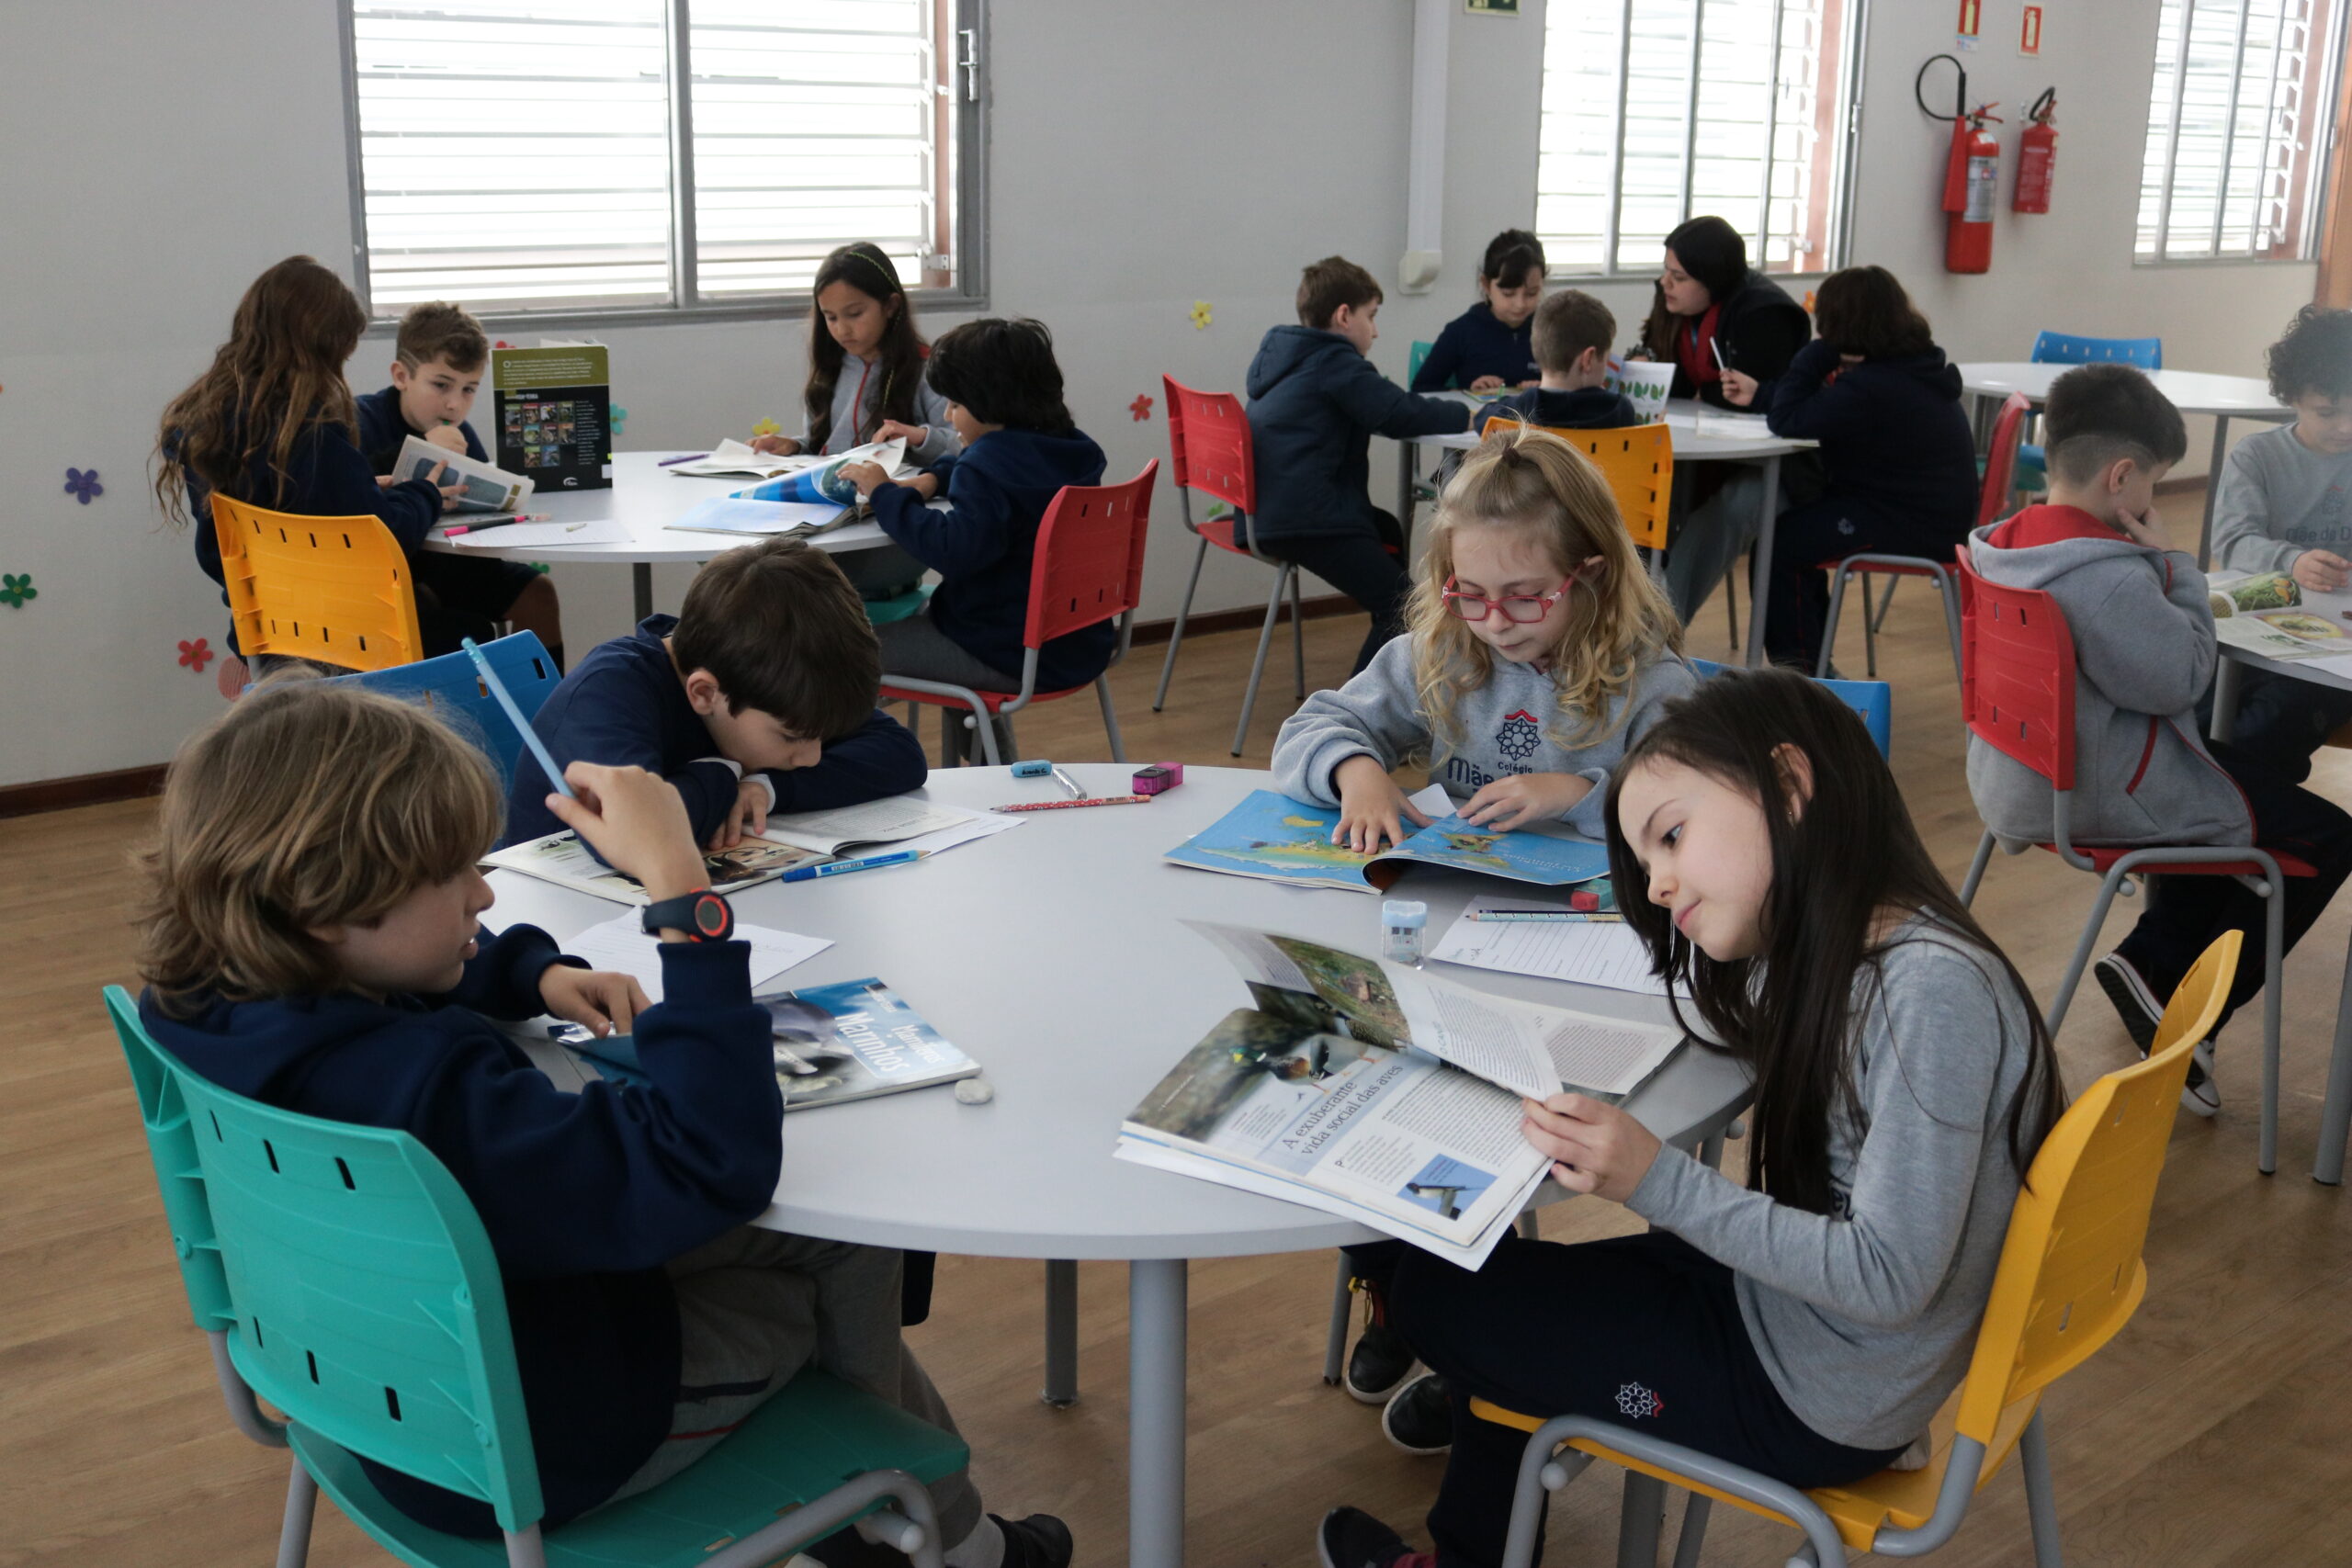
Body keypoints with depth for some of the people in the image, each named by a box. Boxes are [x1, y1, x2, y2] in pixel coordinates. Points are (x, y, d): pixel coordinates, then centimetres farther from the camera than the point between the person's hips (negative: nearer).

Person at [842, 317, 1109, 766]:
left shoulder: (991, 463, -21)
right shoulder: (1069, 448, 7)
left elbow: (954, 548, -36)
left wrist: (885, 494, -24)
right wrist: (933, 478, 10)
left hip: (1015, 658, -10)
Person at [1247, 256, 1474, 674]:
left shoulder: (1278, 355, 19)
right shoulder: (1332, 362, -10)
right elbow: (1403, 415, -17)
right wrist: (1468, 416, -2)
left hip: (1269, 511, 11)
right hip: (1308, 523, -11)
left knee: (1388, 531, 32)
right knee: (1403, 609, -12)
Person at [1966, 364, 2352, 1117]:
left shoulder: (2005, 543, 1)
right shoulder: (2111, 579, -29)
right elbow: (2182, 677, -18)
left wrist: (2160, 567, 5)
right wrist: (2177, 566, -11)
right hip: (2100, 798, -10)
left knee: (2232, 773, 32)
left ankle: (2153, 962, 21)